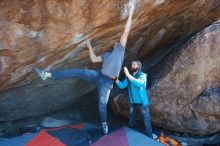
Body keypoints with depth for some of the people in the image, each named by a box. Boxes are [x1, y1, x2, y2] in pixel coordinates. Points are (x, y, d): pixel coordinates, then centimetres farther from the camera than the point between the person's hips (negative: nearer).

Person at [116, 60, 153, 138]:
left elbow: (139, 83, -31)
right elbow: (122, 85, -2)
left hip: (142, 103, -5)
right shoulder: (129, 76, 5)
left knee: (147, 122, 0)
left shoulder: (142, 75, -10)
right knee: (131, 122, 19)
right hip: (133, 103, 5)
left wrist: (128, 75, -35)